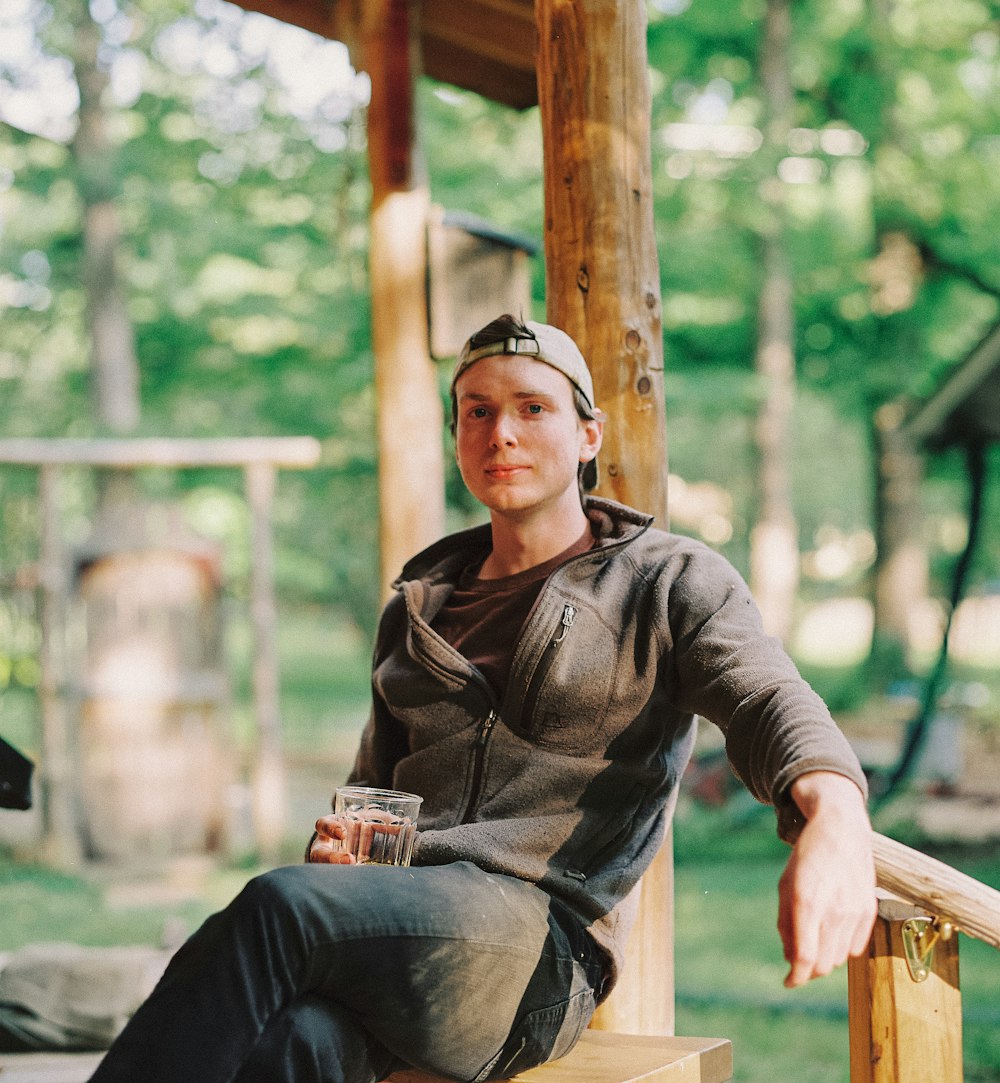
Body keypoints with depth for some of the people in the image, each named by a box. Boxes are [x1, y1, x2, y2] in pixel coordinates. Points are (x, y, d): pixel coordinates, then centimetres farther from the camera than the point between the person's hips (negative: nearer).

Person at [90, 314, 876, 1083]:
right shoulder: (420, 605, 25)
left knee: (283, 906, -33)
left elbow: (769, 703, -9)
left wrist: (833, 820, -34)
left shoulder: (670, 583, 9)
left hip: (538, 943, -4)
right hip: (399, 924, 4)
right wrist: (338, 844, 6)